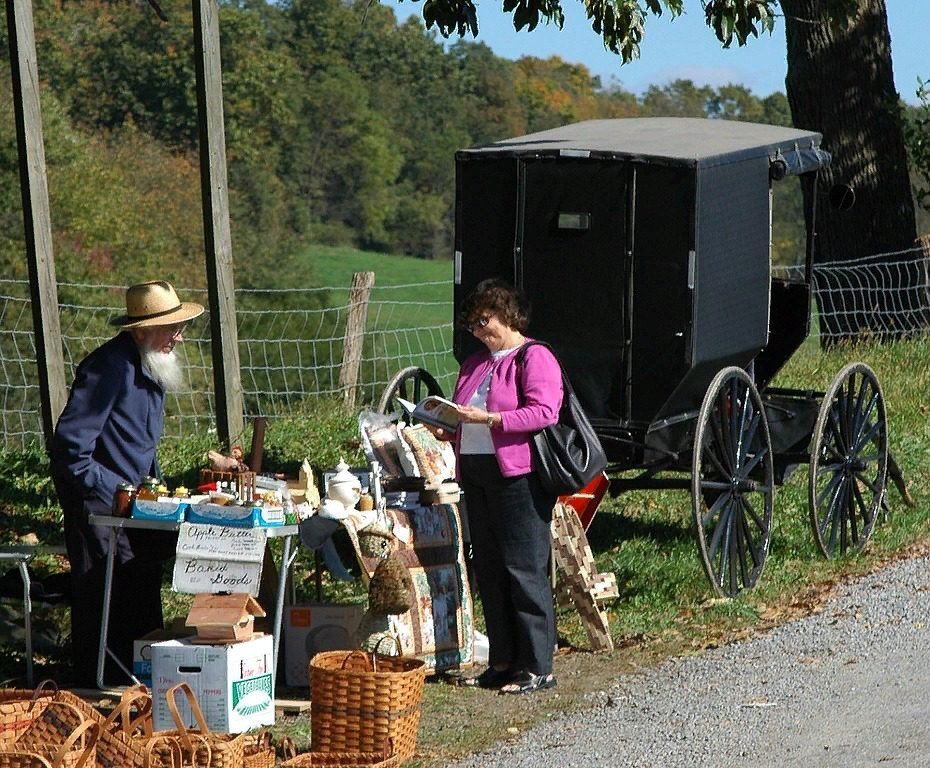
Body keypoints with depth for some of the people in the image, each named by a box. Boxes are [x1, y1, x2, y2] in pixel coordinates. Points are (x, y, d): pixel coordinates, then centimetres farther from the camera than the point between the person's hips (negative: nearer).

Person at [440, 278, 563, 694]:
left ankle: (537, 667, -4)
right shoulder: (475, 364, 21)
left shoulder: (535, 358, -5)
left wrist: (488, 419, -22)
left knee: (524, 572, -7)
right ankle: (502, 661, 17)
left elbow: (543, 413, -17)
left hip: (518, 476, -9)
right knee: (489, 573, 9)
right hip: (476, 476, 9)